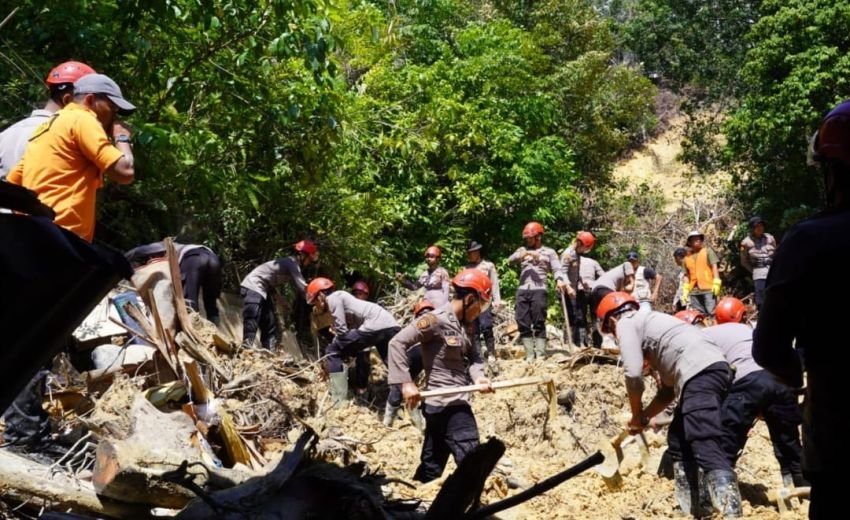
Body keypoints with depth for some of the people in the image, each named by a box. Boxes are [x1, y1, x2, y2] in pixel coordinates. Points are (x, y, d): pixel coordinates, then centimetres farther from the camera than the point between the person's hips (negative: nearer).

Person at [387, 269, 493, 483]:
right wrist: (406, 382, -23)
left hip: (446, 403, 9)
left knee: (432, 466, 15)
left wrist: (478, 376, -8)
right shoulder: (436, 319, -14)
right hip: (448, 403, -9)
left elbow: (472, 355, 14)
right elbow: (397, 343, -17)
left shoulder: (463, 324, 11)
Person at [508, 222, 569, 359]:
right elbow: (510, 259, 1)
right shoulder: (522, 250, 20)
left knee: (539, 323, -5)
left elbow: (557, 269, -1)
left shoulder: (549, 252, 11)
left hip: (539, 290, -4)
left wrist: (560, 280, -23)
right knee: (523, 323, 1)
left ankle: (540, 355, -3)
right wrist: (525, 253, -16)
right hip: (522, 291, 4)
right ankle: (529, 355, 6)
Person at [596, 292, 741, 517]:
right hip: (714, 369, 10)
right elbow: (668, 389, 31)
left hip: (700, 374, -10)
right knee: (679, 441, 20)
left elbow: (633, 374, -7)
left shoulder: (626, 323, 7)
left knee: (707, 449, -17)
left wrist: (637, 415, 9)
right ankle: (687, 510, 24)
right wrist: (645, 417, 28)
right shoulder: (649, 323, 33)